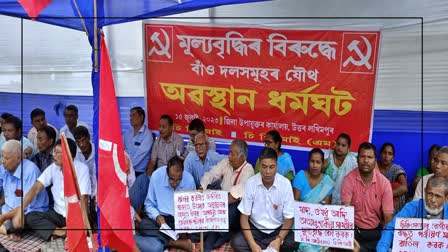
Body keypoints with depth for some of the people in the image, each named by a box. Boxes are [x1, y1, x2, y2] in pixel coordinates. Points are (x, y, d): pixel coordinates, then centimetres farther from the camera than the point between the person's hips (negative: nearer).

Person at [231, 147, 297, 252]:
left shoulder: (285, 184, -16)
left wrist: (279, 240, -29)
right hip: (255, 227, -1)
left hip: (278, 229, 1)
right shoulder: (251, 183, -15)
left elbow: (289, 218, -10)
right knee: (237, 242, -27)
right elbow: (244, 217, -12)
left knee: (293, 243, -28)